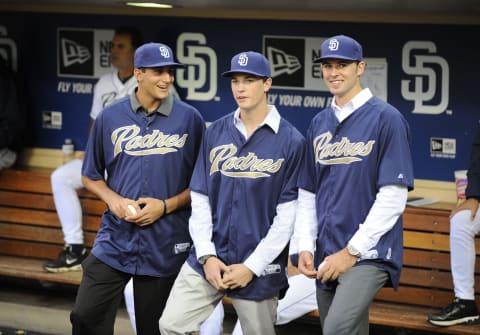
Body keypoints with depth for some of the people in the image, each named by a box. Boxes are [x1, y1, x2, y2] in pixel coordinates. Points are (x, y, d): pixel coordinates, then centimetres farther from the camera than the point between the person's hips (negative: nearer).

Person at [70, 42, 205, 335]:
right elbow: (91, 176, 12)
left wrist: (166, 205, -11)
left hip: (166, 245, -1)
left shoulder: (190, 118, -2)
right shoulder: (110, 117, 3)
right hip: (115, 241, 1)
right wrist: (113, 199, -7)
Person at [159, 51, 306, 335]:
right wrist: (206, 255, -3)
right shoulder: (216, 132, 7)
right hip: (210, 258, 3)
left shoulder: (290, 140, -5)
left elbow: (287, 214, -7)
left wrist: (252, 266, -10)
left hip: (260, 266, -3)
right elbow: (200, 198, 7)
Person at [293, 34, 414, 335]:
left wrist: (352, 251, -13)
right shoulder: (319, 124, 14)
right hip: (327, 259, 6)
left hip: (369, 253, -6)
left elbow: (393, 197, -12)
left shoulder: (386, 118, -6)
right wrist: (305, 247, 5)